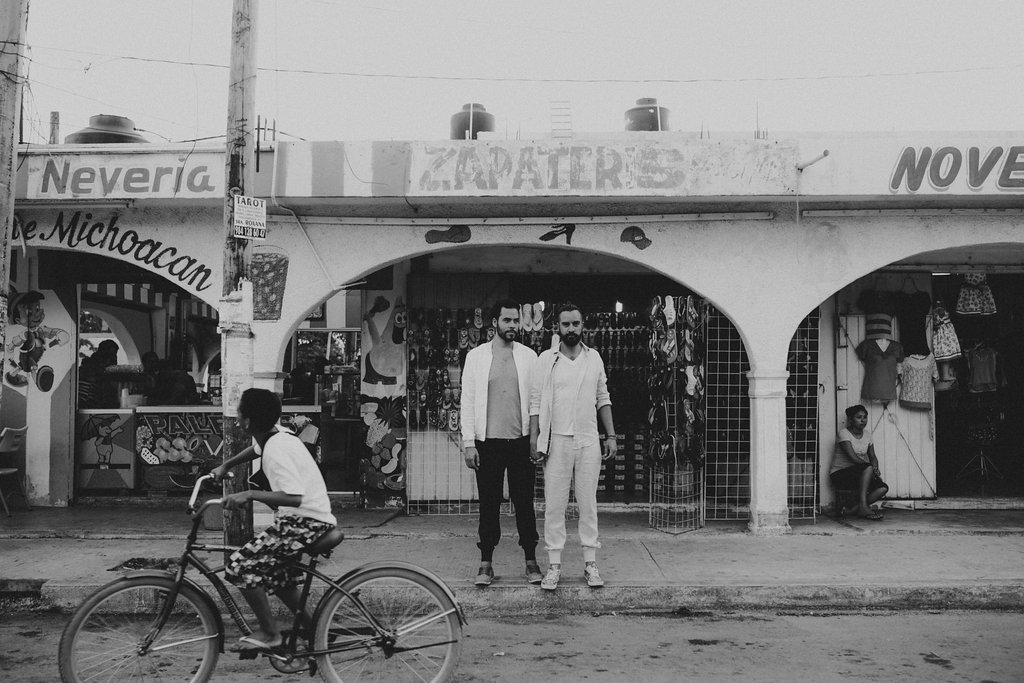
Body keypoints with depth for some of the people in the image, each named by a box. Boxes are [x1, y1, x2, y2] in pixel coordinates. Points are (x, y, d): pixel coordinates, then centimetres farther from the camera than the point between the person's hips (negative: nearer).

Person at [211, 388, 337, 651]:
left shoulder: (276, 452, -20)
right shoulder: (278, 435, 9)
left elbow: (293, 497, -30)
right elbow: (256, 449, 35)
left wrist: (249, 495, -28)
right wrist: (225, 466, 31)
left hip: (305, 523, -10)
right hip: (314, 520, 10)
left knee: (240, 567, -10)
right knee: (275, 574, 25)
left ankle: (269, 634, 2)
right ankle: (312, 627, 29)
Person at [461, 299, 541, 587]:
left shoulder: (528, 356, 5)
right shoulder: (476, 356, 3)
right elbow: (467, 400, 1)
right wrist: (469, 443, -5)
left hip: (521, 441, 0)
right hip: (488, 442, 0)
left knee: (524, 503, 5)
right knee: (488, 504, 6)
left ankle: (531, 561, 14)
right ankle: (486, 564, 15)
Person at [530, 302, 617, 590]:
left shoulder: (594, 358, 8)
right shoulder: (546, 360, 0)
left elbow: (603, 399, 12)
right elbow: (536, 402, 0)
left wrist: (611, 435, 6)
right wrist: (534, 439, -7)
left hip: (589, 442, 2)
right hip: (556, 441, -2)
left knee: (588, 503, 6)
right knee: (554, 505, 1)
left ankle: (590, 563, 15)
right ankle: (554, 565, 9)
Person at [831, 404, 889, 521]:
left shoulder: (867, 435, 11)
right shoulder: (844, 433, -12)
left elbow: (872, 457, 11)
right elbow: (853, 457, -20)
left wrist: (875, 468, -12)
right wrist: (873, 469, -20)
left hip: (860, 474, 7)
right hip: (839, 474, -7)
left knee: (883, 488, -19)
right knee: (867, 468, -34)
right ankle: (863, 506, -31)